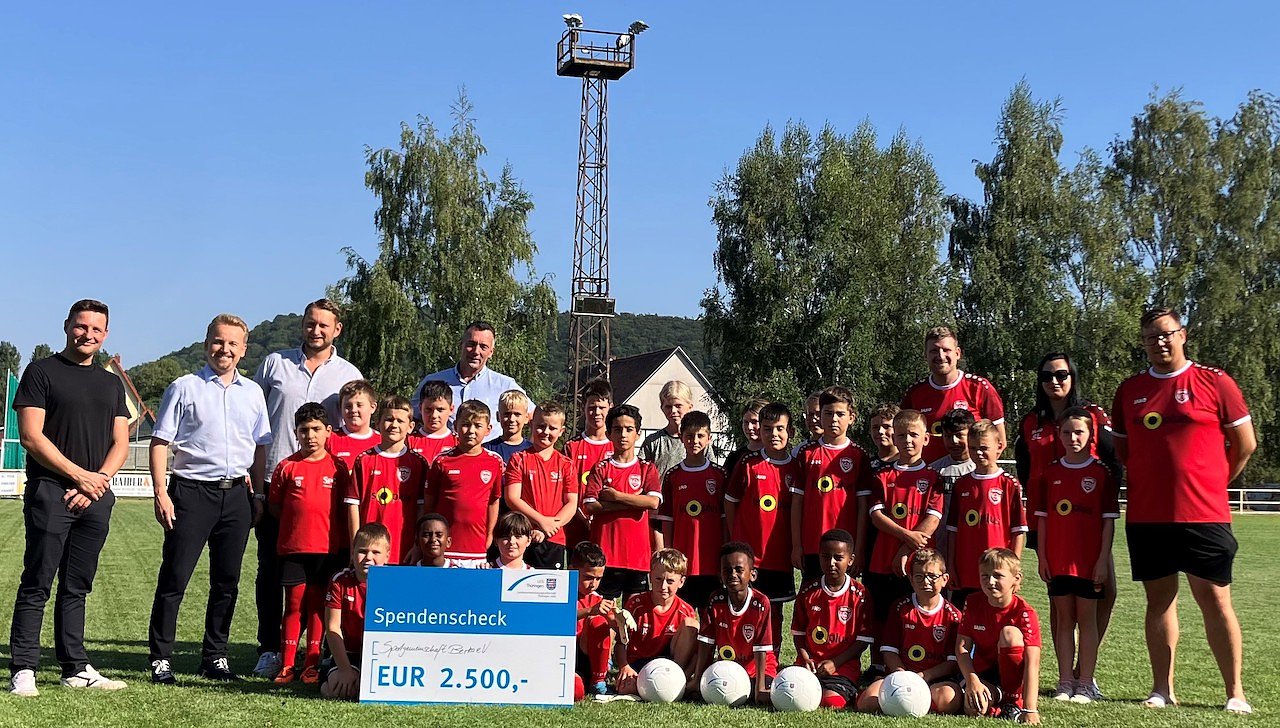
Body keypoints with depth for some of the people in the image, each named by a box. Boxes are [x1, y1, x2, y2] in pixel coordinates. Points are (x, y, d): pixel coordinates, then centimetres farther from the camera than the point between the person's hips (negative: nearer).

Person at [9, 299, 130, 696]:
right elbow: (31, 436, -7)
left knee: (76, 587, 10)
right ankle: (23, 669, -1)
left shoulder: (111, 384, 17)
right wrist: (80, 475, -11)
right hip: (50, 492, -5)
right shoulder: (41, 372, 1)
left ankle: (76, 668, 13)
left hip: (96, 498, 5)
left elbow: (121, 443, 13)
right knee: (37, 584, -4)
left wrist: (100, 480, -6)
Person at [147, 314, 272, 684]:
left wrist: (257, 494, 10)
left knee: (227, 581, 9)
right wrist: (160, 493, -11)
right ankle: (160, 658, 6)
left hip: (237, 494, 4)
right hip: (192, 490, -4)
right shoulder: (184, 388, 1)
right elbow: (160, 443, -2)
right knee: (174, 578, -3)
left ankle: (215, 657, 19)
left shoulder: (253, 392, 13)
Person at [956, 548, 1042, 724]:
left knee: (1009, 632, -29)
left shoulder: (1024, 613, -18)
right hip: (984, 673, 1)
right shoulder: (972, 603, -5)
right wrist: (972, 680, -25)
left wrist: (1030, 710, -36)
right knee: (973, 708, -34)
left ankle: (1013, 702, -17)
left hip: (1013, 675, -1)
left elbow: (1032, 662, -26)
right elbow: (962, 647, -7)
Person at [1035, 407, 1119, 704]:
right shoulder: (1050, 473, 6)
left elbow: (1109, 520, -3)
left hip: (1089, 560, -3)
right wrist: (1042, 557, 3)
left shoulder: (1101, 473, -2)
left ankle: (1086, 684, 7)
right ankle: (1065, 682, 12)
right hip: (1057, 561, 3)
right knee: (1064, 620, 7)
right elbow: (1042, 518, 8)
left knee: (1087, 619, 2)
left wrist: (1103, 559, -8)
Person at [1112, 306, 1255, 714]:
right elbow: (1121, 448, 18)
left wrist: (1210, 484, 8)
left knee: (1215, 599, -1)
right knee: (1159, 599, 9)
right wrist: (1149, 482, 10)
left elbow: (1245, 443, 4)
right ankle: (1163, 689, 15)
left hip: (1203, 515, -3)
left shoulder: (1214, 383, 0)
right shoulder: (1130, 390, 10)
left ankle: (1235, 692, 8)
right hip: (1145, 517, 3)